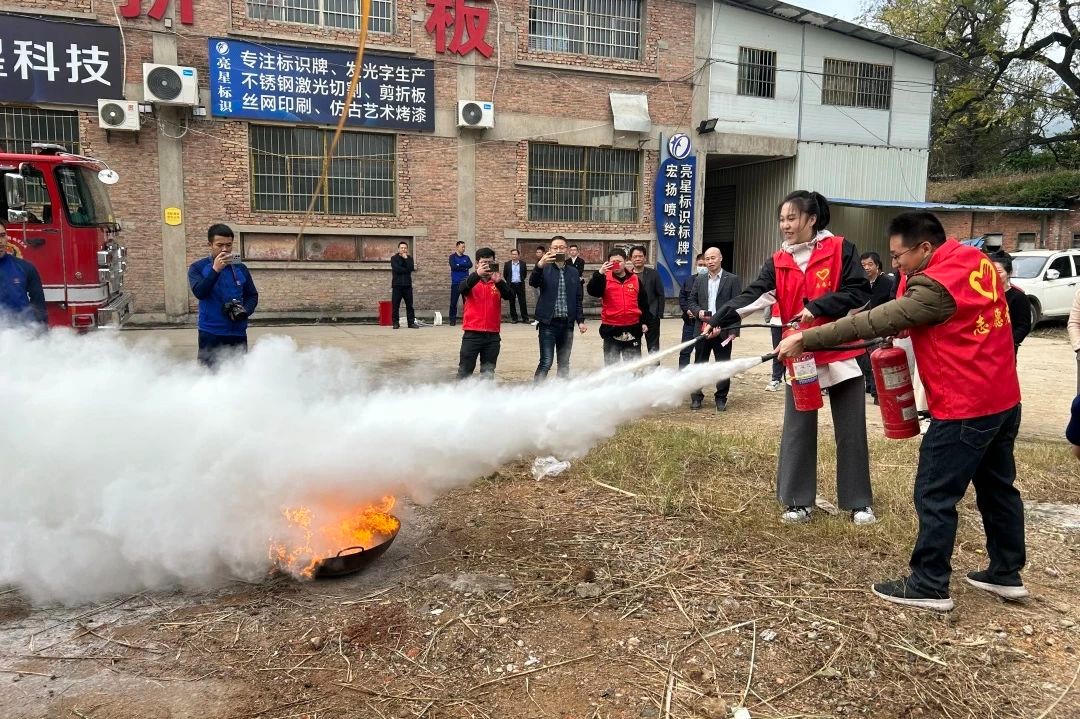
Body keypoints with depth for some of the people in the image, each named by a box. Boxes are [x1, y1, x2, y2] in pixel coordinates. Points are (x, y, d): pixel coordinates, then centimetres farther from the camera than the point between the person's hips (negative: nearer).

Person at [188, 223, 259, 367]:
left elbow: (252, 295, 13)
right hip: (210, 334, -2)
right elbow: (199, 292, -15)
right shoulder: (198, 268, 1)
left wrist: (246, 311, -7)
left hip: (238, 333, 2)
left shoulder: (240, 268, 7)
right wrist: (215, 270, -24)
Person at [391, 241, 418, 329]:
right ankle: (396, 323, 5)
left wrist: (406, 258, -10)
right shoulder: (394, 258, 3)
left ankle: (411, 322, 7)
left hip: (407, 285, 2)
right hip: (397, 285, -2)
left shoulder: (409, 258, 11)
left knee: (409, 305, 3)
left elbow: (411, 268, -9)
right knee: (395, 305, -1)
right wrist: (407, 270, -7)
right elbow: (396, 269, -14)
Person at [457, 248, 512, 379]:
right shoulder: (471, 280, 3)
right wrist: (477, 274, -34)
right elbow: (461, 289, -19)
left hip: (492, 335, 2)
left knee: (488, 372, 10)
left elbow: (508, 296, -10)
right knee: (465, 371, 1)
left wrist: (499, 281, -29)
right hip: (472, 334, -2)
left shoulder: (498, 282, 8)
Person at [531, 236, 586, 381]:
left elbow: (578, 298, 12)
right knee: (546, 363, -9)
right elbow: (533, 282, -21)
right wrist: (539, 265, -38)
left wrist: (580, 320, 5)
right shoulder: (544, 269, 0)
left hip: (567, 324, 4)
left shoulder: (573, 272, 10)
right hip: (548, 323, -4)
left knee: (564, 364, 10)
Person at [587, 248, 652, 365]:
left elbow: (643, 302, 11)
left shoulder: (635, 279, 6)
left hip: (632, 328, 1)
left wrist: (644, 322, 9)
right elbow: (592, 291, -19)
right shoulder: (605, 279, 0)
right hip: (611, 329, -1)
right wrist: (599, 273, -30)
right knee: (611, 364, 6)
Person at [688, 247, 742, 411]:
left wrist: (734, 330, -12)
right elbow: (692, 301, 13)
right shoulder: (699, 280, 11)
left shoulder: (733, 279, -1)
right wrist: (698, 311, -9)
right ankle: (696, 396, 16)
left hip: (723, 330, -3)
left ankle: (721, 398, 15)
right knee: (699, 364, 7)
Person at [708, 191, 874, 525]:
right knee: (798, 431, 5)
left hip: (842, 353, -3)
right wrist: (720, 319, -25)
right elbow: (752, 296, -9)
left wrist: (817, 307, -20)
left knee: (851, 432, 7)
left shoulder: (841, 249, -5)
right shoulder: (778, 263, 4)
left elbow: (860, 291, -10)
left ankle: (860, 503, 21)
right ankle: (798, 502, 16)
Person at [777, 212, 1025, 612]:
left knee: (935, 497, 0)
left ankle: (929, 587, 9)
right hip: (1003, 400, 10)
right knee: (998, 488, 19)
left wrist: (805, 339, -21)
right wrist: (905, 328, 2)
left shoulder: (939, 284, -21)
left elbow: (874, 322, -23)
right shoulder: (977, 263, 8)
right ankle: (1007, 575, 32)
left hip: (965, 408, -10)